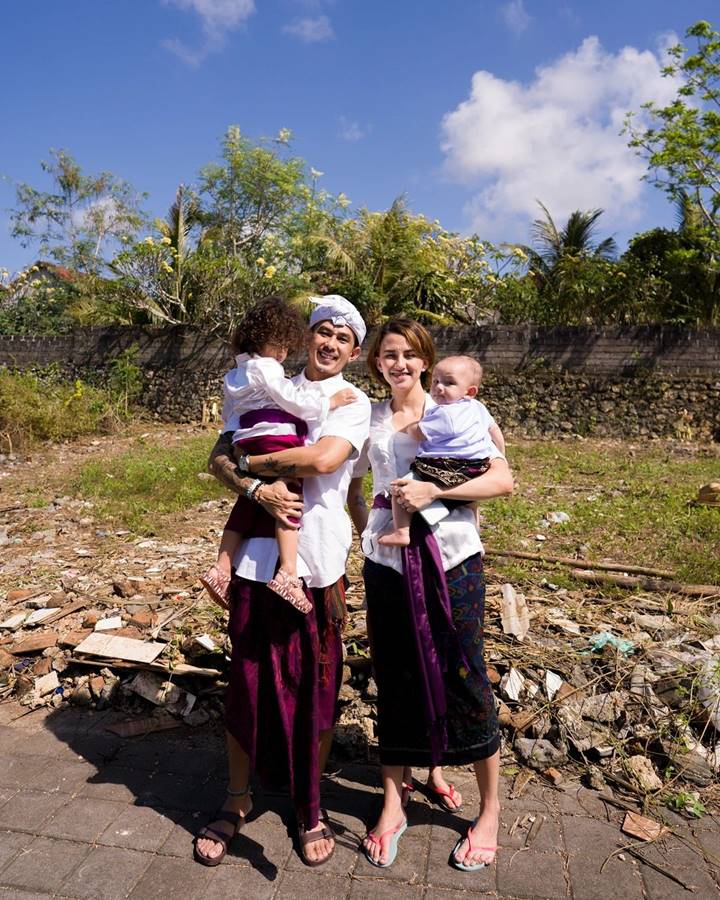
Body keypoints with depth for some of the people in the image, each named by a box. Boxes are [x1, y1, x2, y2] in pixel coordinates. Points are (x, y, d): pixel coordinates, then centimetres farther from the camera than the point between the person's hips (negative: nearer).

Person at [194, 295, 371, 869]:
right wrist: (257, 488, -16)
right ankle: (237, 800, 33)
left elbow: (324, 459, -17)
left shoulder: (355, 405, 3)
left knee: (317, 688, 9)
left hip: (318, 563, -2)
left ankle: (310, 806, 32)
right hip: (257, 557, 2)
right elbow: (219, 459, 4)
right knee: (248, 680, 10)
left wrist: (251, 461, -7)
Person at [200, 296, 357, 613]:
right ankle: (287, 573, -21)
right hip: (274, 441, -9)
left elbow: (228, 413, 31)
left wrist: (234, 439, 39)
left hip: (247, 445, 9)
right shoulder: (265, 368, -5)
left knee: (245, 506, 12)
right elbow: (294, 401, -9)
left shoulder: (238, 373, 25)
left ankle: (222, 570, 14)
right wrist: (330, 402, 0)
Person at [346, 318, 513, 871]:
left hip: (450, 558, -2)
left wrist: (434, 491, -17)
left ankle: (490, 811, 28)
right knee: (393, 680, 11)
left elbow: (503, 480, -7)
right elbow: (351, 485, 19)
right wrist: (367, 531, 3)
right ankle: (393, 805, 31)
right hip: (388, 561, 3)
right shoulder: (368, 419, 7)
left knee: (463, 677, 6)